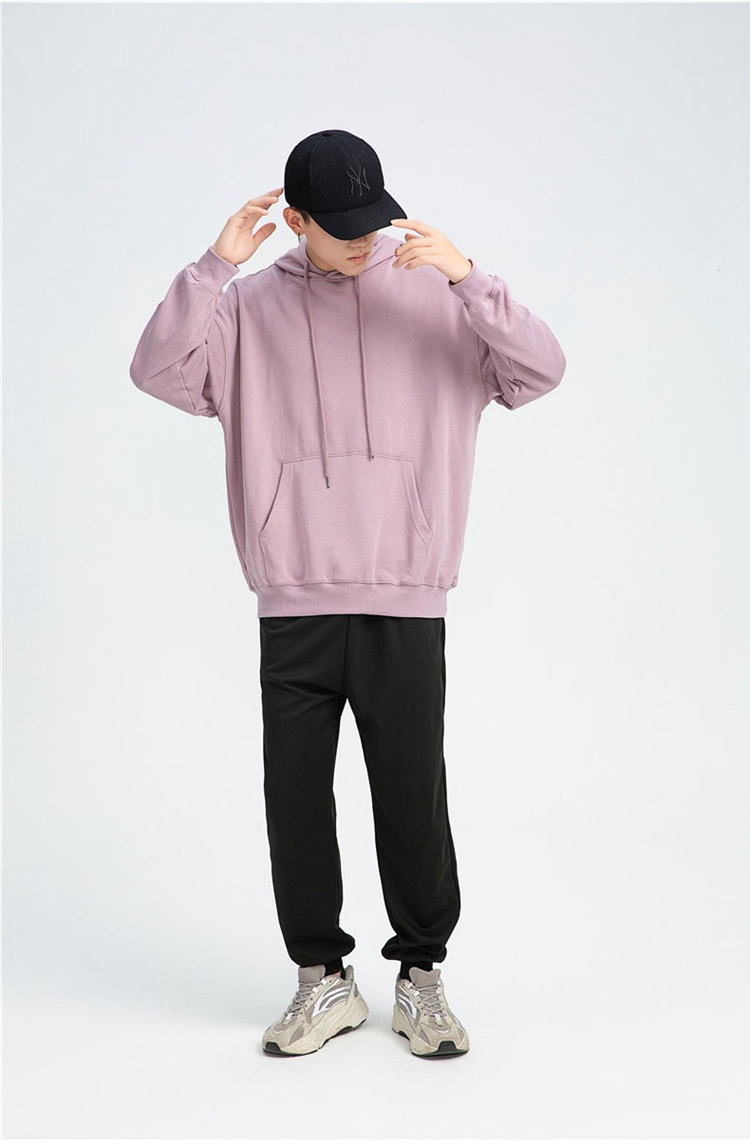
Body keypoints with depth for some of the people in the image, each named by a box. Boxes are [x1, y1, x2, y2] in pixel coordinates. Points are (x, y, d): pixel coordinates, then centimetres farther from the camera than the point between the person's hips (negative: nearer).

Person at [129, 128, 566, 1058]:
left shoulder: (436, 297, 5)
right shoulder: (249, 309, 8)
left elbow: (542, 370, -6)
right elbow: (159, 372, -5)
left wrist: (467, 276, -18)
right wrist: (215, 264, -13)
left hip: (406, 605, -1)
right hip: (292, 606, 1)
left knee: (413, 800, 4)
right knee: (295, 799, 6)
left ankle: (421, 979, 21)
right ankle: (323, 980, 22)